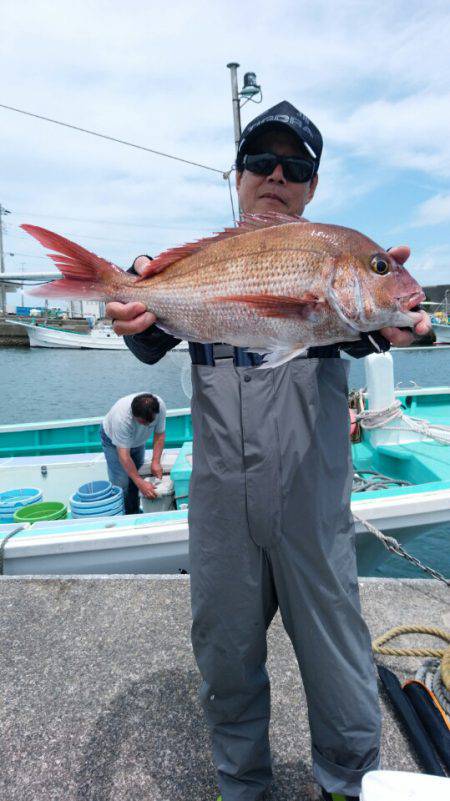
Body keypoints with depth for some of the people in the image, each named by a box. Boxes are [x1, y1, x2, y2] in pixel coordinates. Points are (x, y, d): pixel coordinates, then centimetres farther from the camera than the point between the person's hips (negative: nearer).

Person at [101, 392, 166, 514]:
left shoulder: (160, 405, -31)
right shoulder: (121, 418, -44)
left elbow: (160, 435, -15)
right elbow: (124, 455, -39)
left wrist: (156, 462, -23)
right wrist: (141, 482, -40)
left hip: (138, 439, 5)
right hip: (113, 440, -4)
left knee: (136, 474, 10)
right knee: (121, 484, -11)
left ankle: (134, 514, 25)